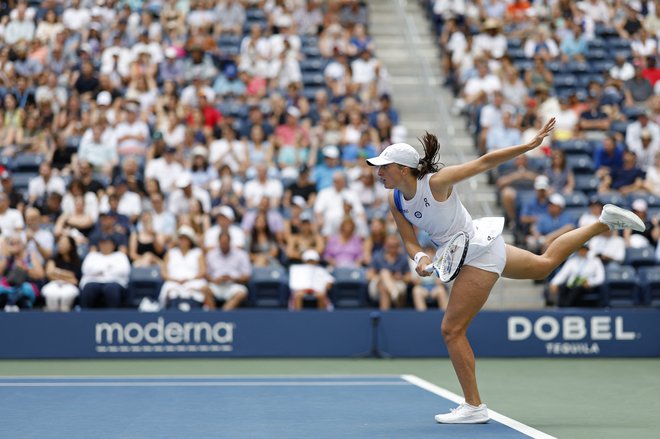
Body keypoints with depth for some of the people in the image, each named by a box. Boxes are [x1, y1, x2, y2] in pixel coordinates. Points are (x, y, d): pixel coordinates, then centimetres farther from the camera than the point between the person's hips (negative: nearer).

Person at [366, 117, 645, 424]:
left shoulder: (436, 181, -27)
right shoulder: (395, 202, -6)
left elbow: (484, 162, -20)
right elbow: (410, 242, -4)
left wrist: (531, 144, -20)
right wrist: (419, 258, -28)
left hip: (480, 250, -9)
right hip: (476, 251, 9)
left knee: (452, 330, -10)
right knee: (545, 263, 28)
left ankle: (474, 406, -1)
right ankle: (606, 221, 36)